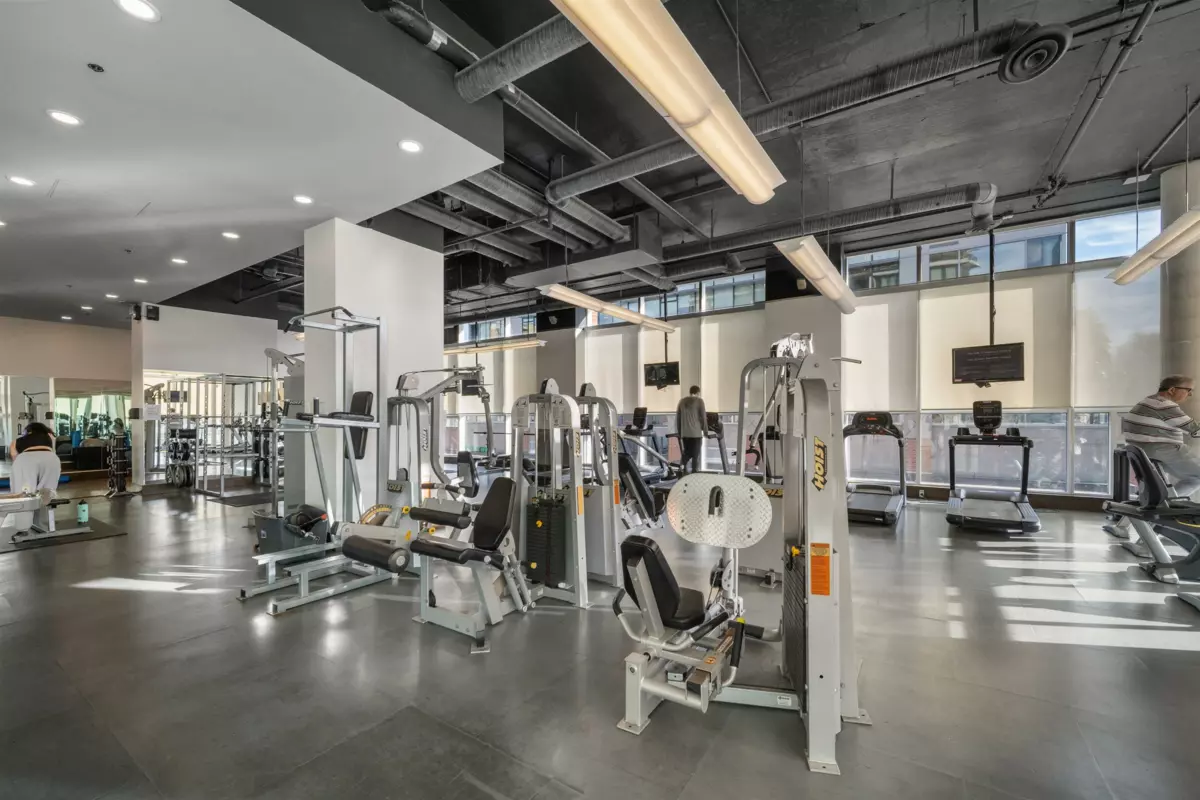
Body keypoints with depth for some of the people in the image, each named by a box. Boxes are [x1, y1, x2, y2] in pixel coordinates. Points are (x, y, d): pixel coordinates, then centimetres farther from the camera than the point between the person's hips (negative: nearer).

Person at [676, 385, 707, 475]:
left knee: (687, 453, 15)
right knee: (695, 456, 4)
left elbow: (677, 418, 12)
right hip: (696, 433, -4)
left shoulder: (682, 401, 11)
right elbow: (703, 417, -4)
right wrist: (705, 432, 5)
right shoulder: (699, 401, -2)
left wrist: (679, 433, 17)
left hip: (684, 433, 4)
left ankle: (683, 466, -10)